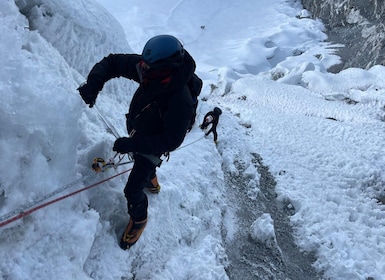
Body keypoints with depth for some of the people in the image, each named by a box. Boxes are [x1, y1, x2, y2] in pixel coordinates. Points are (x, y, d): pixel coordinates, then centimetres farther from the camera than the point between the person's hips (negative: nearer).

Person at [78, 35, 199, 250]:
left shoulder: (180, 102, -42)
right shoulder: (148, 69, -27)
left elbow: (171, 141, -34)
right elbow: (113, 62, -16)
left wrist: (132, 144, -38)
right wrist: (94, 83, -34)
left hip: (154, 146, -7)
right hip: (135, 131, 7)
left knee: (133, 190, 1)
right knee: (140, 160, 35)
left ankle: (139, 220, 35)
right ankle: (151, 181, 70)